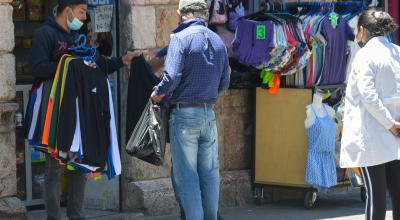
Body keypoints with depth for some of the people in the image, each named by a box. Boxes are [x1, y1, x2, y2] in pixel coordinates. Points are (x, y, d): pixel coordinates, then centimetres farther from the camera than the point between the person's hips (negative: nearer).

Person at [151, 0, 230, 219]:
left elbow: (172, 77, -19)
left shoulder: (180, 38, -10)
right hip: (209, 113, 6)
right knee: (210, 172, 12)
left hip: (184, 113, -6)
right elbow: (224, 83, 12)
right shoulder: (218, 41, 9)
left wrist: (157, 94, -2)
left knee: (186, 175, -1)